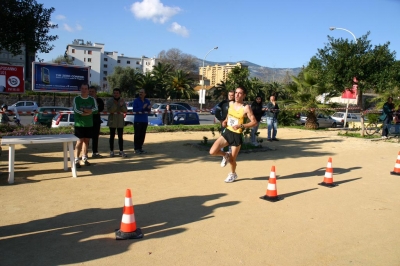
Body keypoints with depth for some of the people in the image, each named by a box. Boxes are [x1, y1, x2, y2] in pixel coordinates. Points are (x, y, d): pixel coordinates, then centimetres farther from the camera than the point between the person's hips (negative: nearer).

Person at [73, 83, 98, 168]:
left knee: (86, 141, 9)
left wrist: (83, 110, -17)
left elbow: (95, 109, -8)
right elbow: (76, 110, -14)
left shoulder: (92, 99, 7)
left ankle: (84, 159, 19)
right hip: (79, 124, -3)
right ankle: (76, 160, -3)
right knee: (79, 141, -7)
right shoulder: (76, 99, 0)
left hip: (89, 124, 3)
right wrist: (88, 111, -13)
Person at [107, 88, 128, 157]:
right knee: (112, 136, 7)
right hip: (112, 121, -2)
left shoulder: (122, 101, 5)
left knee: (120, 137, 1)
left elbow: (125, 111, -3)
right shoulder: (110, 101, -3)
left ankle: (121, 151, 5)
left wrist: (121, 105, -20)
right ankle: (111, 151, 15)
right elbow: (109, 110, -16)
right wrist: (115, 104, -27)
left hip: (120, 121, 2)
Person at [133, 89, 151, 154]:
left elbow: (149, 111, 9)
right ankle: (136, 149, 5)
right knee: (137, 135, -2)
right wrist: (142, 108, -24)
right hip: (137, 120, -5)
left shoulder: (147, 101, 6)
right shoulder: (136, 100, -6)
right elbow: (134, 110, -14)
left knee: (142, 135, 8)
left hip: (145, 120, 5)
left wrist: (149, 108, -14)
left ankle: (140, 148, 17)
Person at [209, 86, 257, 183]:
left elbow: (254, 122, -17)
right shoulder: (231, 104, 3)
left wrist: (241, 126, -29)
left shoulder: (246, 108, -15)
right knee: (212, 152, -10)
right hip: (227, 132, 5)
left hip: (237, 135, -5)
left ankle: (233, 174, 40)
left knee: (232, 160, 7)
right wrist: (225, 120, 4)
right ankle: (226, 155, 23)